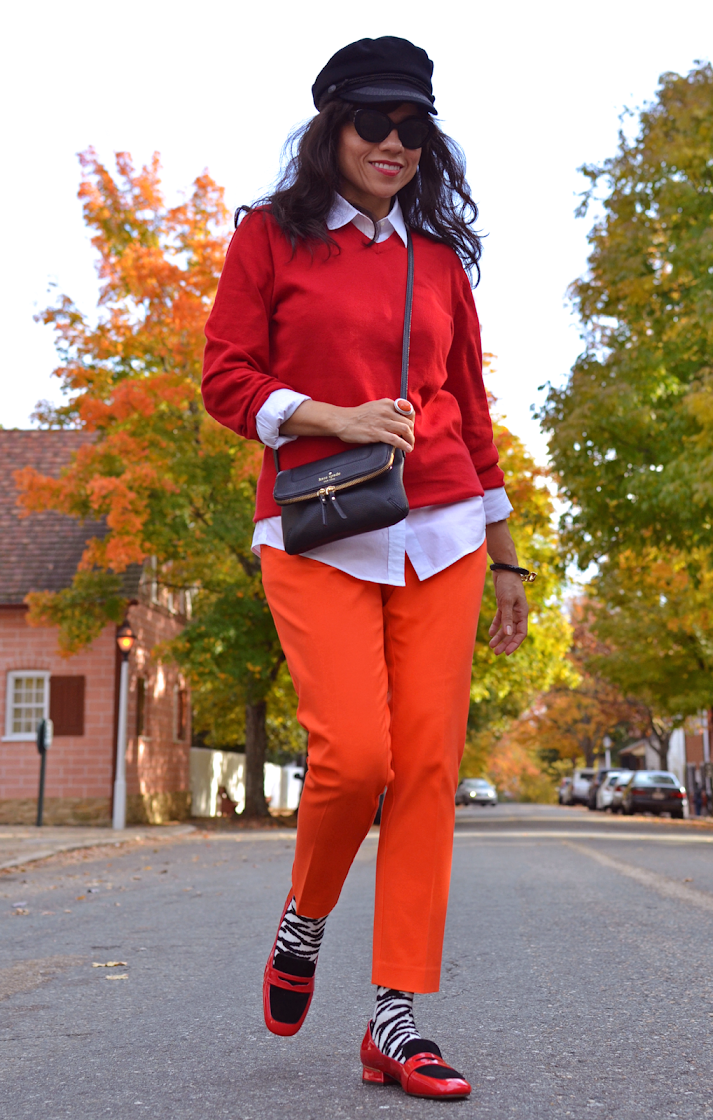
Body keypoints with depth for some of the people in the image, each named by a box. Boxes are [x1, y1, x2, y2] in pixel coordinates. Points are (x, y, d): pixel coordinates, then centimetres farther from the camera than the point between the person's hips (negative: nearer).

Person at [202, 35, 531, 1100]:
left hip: (441, 535, 3)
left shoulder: (440, 260, 16)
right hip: (319, 535, -3)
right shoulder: (271, 238, 8)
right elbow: (227, 380, 3)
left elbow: (470, 409, 17)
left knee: (429, 765, -4)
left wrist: (507, 561, 15)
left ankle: (397, 1019, 6)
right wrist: (336, 418, -14)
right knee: (354, 754, -16)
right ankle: (302, 920, 17)